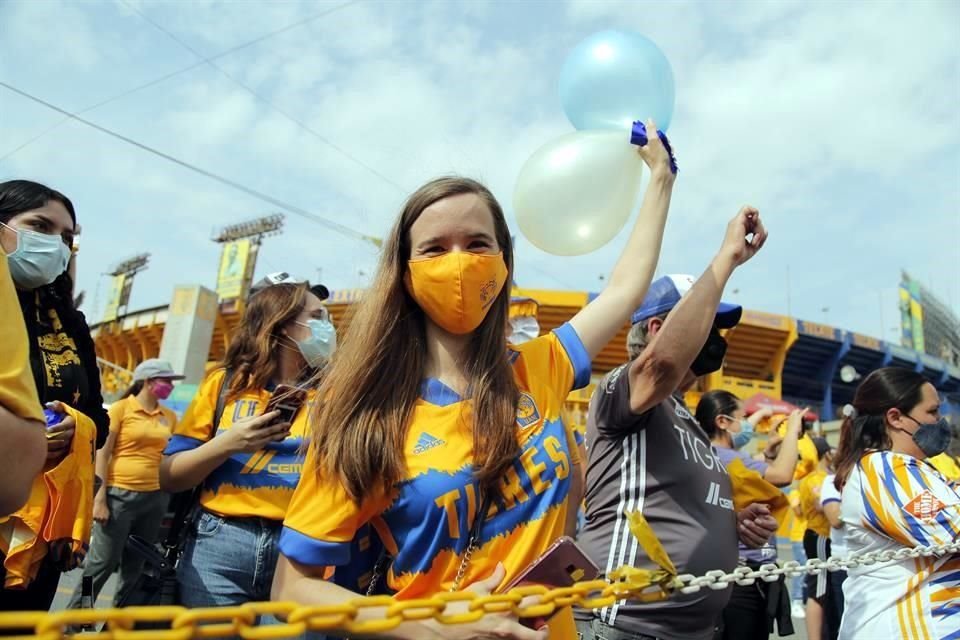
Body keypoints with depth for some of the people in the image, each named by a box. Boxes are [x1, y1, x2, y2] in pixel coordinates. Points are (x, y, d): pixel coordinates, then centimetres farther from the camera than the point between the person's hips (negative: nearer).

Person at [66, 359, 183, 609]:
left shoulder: (170, 417, 9)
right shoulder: (121, 408, -4)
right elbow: (102, 454, -7)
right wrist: (100, 497, -13)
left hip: (155, 497, 5)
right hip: (120, 495, -5)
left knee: (135, 567, 12)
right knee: (101, 564, -1)